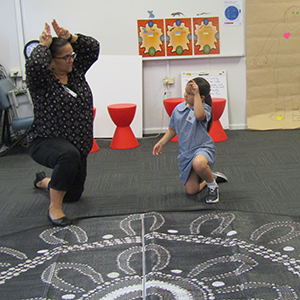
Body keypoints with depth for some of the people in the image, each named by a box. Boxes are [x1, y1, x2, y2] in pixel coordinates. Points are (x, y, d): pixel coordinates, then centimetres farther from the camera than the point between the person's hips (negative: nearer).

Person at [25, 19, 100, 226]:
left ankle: (44, 181, 52)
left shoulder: (76, 71, 3)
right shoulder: (41, 79, -15)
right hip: (45, 141, -7)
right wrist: (44, 45, -20)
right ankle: (54, 208, -25)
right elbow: (35, 64, -38)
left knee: (74, 194, 18)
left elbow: (93, 47, 1)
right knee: (69, 155, -43)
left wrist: (70, 37, -12)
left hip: (78, 143, 7)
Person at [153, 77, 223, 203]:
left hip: (203, 148, -6)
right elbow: (172, 129, 16)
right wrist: (161, 143, 7)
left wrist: (196, 94, -35)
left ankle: (212, 185, -11)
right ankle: (210, 177, 36)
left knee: (198, 163, -44)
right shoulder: (178, 109, 4)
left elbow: (199, 115, -39)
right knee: (191, 190, 4)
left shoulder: (204, 108, -13)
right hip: (186, 153, 6)